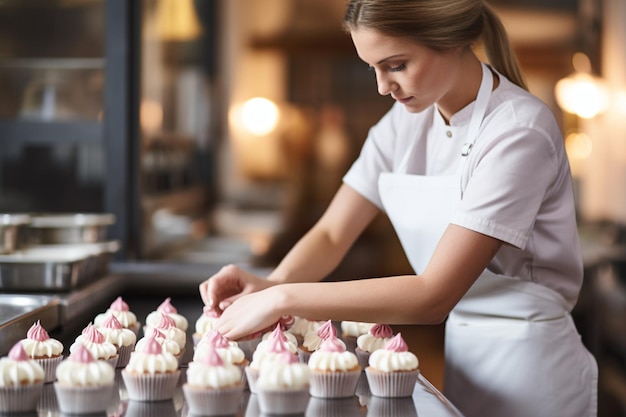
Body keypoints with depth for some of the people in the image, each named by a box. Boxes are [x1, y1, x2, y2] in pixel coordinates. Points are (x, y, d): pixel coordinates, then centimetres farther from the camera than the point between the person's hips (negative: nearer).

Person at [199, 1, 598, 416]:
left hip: (526, 363, -6)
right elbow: (332, 235, 1)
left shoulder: (518, 132, -22)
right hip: (459, 350, 6)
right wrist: (271, 285, -20)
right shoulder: (409, 120, 1)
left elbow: (434, 296, -26)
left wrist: (287, 298, -28)